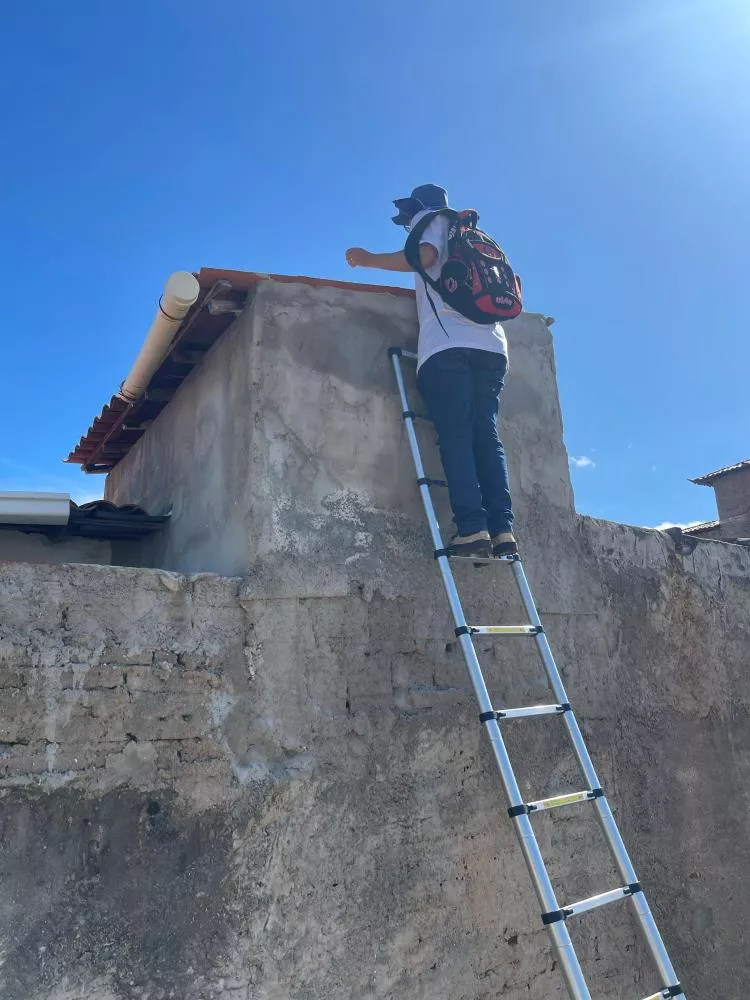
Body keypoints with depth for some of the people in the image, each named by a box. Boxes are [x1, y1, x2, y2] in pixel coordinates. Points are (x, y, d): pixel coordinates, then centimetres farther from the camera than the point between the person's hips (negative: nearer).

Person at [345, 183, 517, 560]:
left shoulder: (431, 219, 16)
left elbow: (424, 255, -5)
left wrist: (368, 259, 5)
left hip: (447, 345, -6)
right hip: (491, 345, 6)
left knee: (455, 437, -11)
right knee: (486, 437, -1)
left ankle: (472, 529, -21)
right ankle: (503, 530, -13)